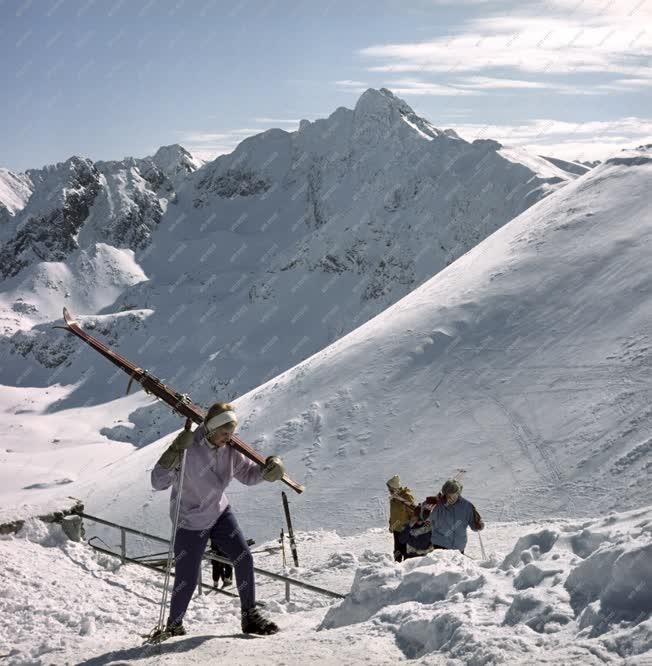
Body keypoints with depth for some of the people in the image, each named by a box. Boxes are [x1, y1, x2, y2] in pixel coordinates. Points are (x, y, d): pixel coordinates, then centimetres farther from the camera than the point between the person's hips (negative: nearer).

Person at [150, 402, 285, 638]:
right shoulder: (188, 448, -26)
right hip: (190, 522, -5)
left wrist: (268, 469, -17)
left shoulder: (229, 450, -9)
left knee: (243, 558, -6)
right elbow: (158, 482, -29)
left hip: (220, 513, 5)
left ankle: (250, 617, 8)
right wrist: (173, 455, -44)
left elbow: (247, 474, 4)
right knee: (187, 579, 1)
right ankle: (173, 626, 24)